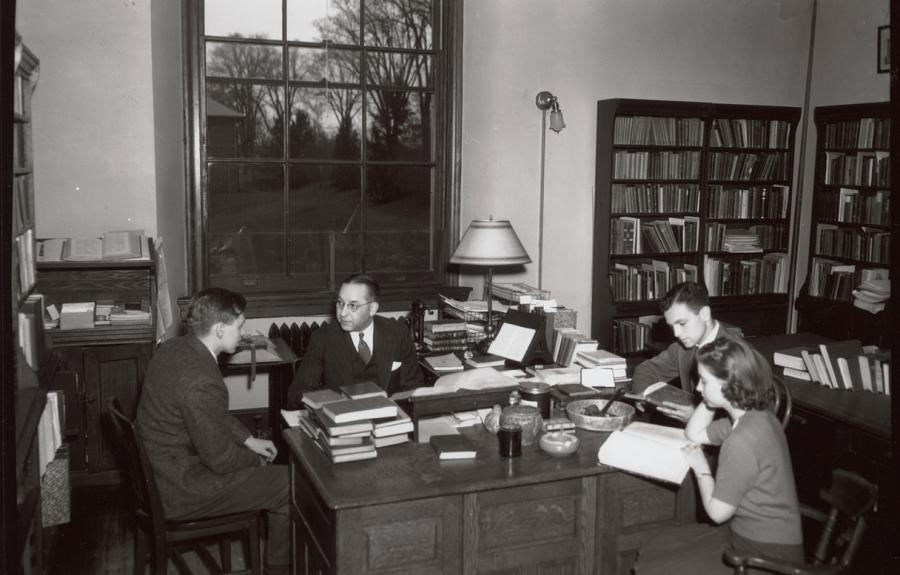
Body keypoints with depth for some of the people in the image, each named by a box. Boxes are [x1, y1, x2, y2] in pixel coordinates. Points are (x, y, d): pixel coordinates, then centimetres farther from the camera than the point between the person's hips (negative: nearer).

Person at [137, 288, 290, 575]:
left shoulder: (173, 349, -3)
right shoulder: (201, 383, -32)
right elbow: (220, 459, -23)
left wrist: (248, 440, 9)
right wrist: (255, 459, -3)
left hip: (158, 466, 9)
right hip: (180, 489, -9)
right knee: (290, 485, -1)